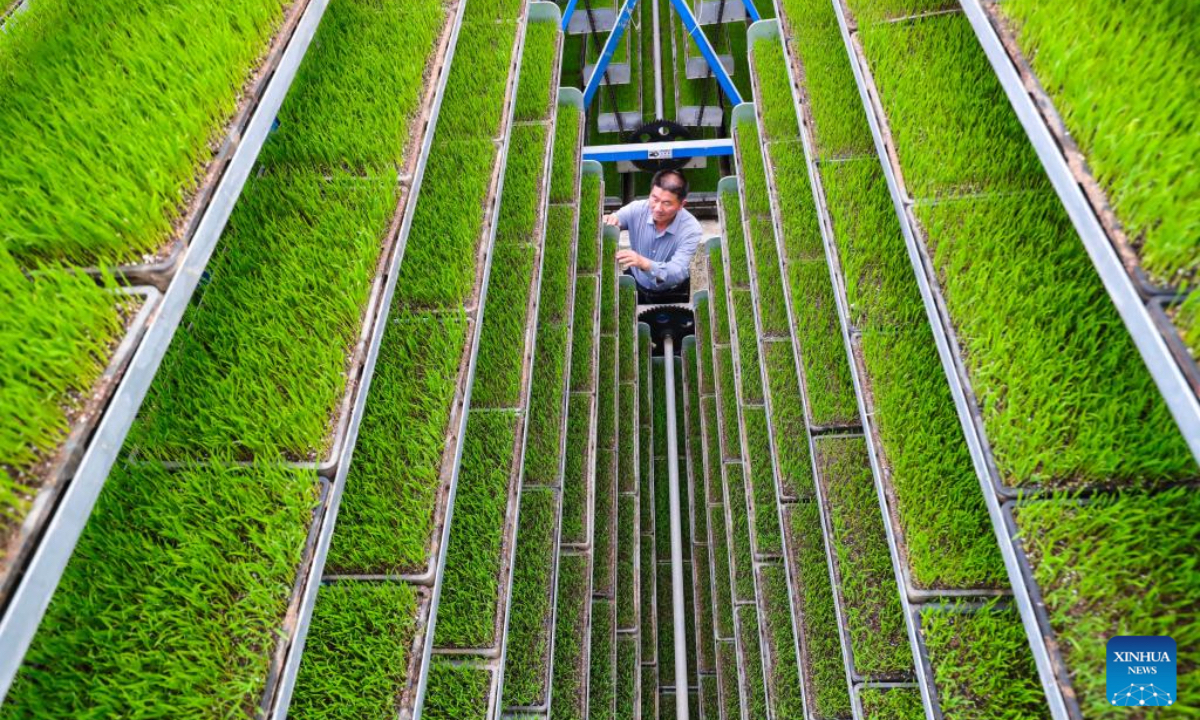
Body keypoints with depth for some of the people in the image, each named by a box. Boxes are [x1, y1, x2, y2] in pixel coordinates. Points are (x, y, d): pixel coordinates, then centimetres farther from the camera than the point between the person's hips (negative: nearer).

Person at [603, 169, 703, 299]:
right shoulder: (637, 209, -17)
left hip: (671, 293, -1)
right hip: (635, 282, 2)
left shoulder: (691, 229, -25)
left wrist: (644, 263, -53)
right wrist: (607, 223, -38)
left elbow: (678, 272, -36)